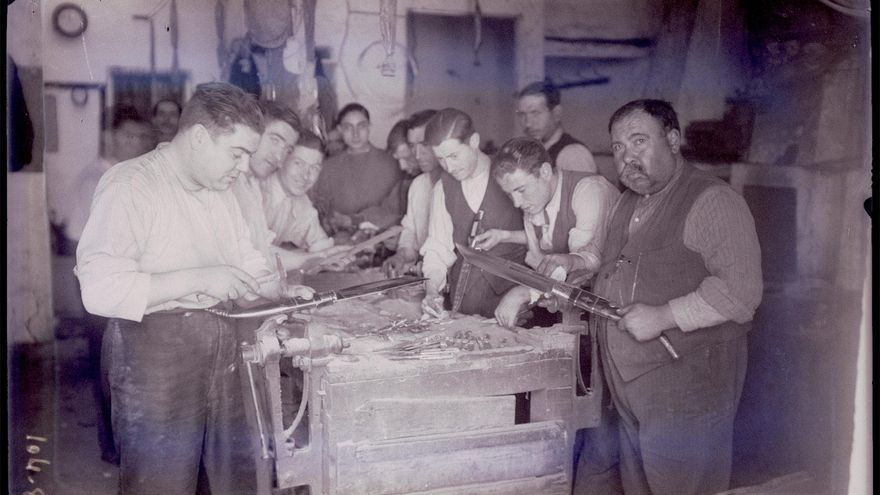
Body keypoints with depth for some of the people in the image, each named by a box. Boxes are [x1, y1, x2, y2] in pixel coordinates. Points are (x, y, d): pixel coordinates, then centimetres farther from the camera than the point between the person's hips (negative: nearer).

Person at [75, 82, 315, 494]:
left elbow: (246, 258, 23)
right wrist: (198, 279, -24)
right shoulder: (129, 185, -13)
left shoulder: (219, 190, 12)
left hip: (221, 348, 7)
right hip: (155, 353, -7)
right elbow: (100, 290, -22)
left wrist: (278, 291, 3)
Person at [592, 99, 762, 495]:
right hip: (631, 392, 8)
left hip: (687, 394, -8)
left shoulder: (711, 201, -15)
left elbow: (740, 290, -23)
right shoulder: (627, 203, 14)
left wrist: (662, 317, -24)